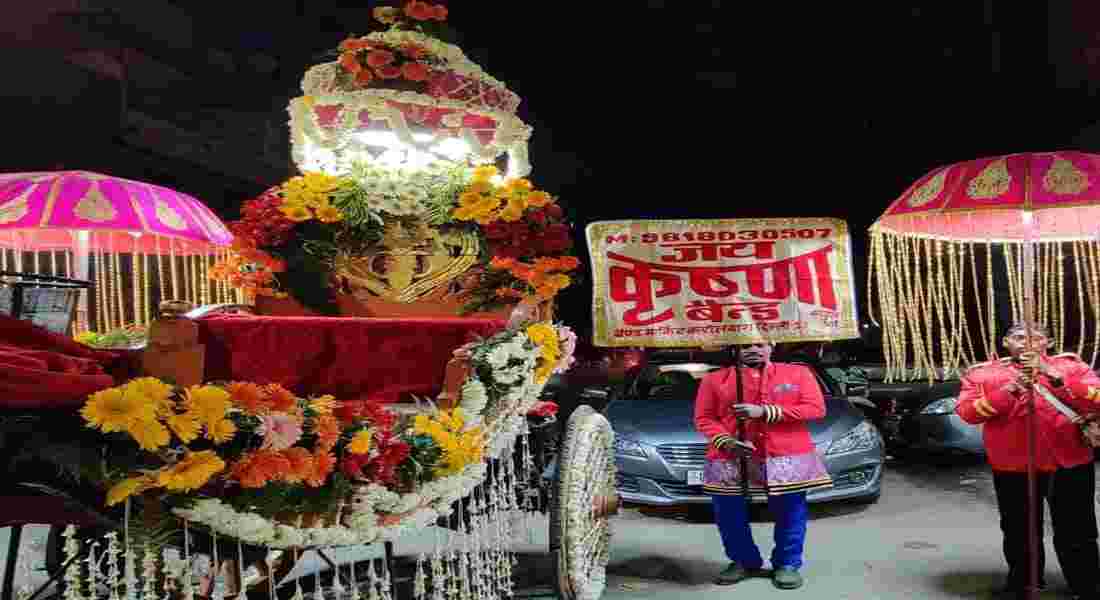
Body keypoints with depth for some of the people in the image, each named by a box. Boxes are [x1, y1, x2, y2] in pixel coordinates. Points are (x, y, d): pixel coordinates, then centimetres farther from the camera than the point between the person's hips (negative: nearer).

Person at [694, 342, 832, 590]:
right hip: (730, 458, 1)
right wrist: (725, 441, -13)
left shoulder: (798, 373, 8)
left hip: (789, 456, -1)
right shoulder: (715, 379, 9)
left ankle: (787, 564, 21)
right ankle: (743, 561, 23)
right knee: (729, 512, 3)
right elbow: (704, 418, 7)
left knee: (789, 511, 2)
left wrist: (765, 412, -11)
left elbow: (815, 408, -2)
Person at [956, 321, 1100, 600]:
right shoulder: (982, 373, 5)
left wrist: (1053, 376, -20)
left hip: (1070, 465, -1)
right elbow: (966, 412, -6)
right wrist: (1010, 390, -16)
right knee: (1019, 532, 14)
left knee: (1076, 534, 6)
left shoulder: (1070, 365, 5)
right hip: (1012, 468, 1)